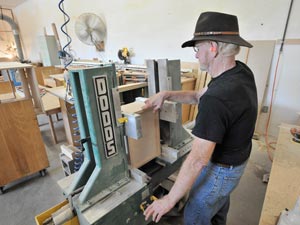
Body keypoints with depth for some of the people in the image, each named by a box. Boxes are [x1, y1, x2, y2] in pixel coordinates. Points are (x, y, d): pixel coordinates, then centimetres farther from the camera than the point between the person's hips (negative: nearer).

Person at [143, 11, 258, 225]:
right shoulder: (242, 70, -9)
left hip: (219, 169, -8)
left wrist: (169, 200, -21)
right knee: (219, 206, 33)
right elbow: (199, 96, 3)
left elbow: (198, 160, -33)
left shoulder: (216, 99, -38)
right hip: (236, 160, 8)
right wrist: (166, 94, -5)